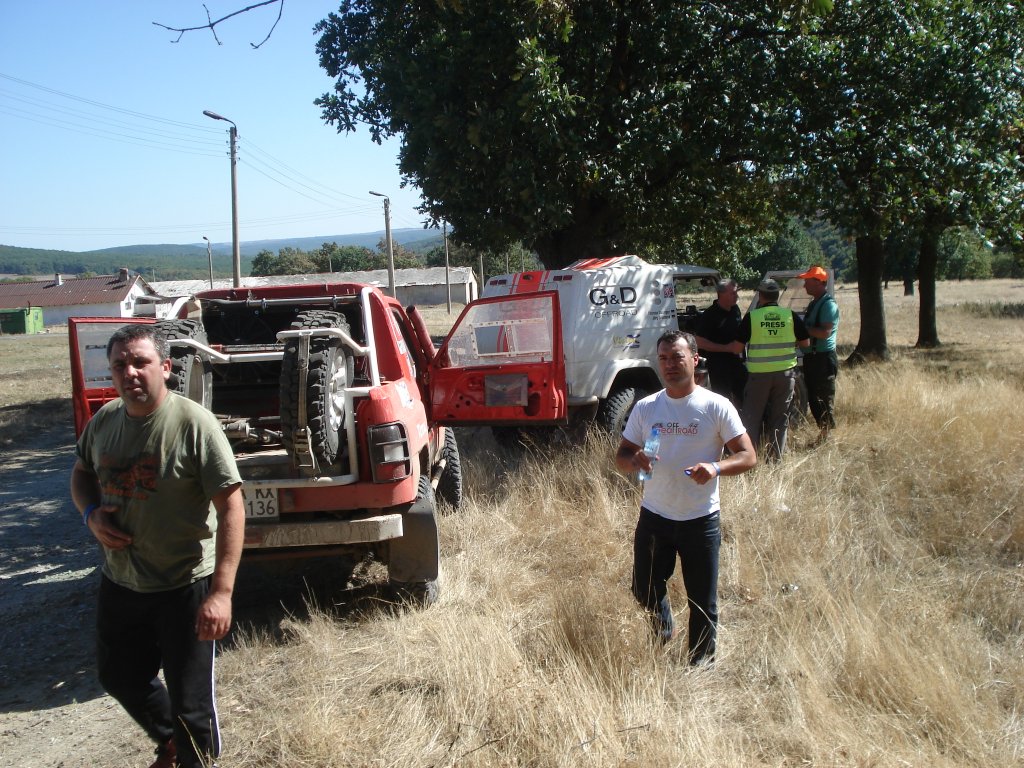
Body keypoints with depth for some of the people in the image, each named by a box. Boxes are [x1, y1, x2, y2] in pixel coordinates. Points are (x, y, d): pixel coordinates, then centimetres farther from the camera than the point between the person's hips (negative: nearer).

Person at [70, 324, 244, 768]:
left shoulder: (193, 424, -20)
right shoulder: (104, 421, -1)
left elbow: (230, 506, -21)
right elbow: (81, 473, 19)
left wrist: (221, 592, -26)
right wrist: (91, 514, -5)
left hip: (184, 587, -7)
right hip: (120, 583, 7)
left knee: (190, 701, 5)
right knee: (119, 679, 25)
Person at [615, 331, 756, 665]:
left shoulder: (716, 406, -8)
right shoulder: (645, 408, 1)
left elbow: (748, 456, -8)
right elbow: (621, 458, 6)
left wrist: (716, 467, -27)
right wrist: (635, 461, -18)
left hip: (700, 520, -3)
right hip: (654, 516, 3)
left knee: (703, 601, 7)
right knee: (644, 591, 13)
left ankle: (701, 665, 29)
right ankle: (664, 625, 46)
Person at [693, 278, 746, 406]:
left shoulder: (735, 309, 5)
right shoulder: (710, 315, -17)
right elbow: (699, 342, -19)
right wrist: (726, 348, -21)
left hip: (737, 361, 7)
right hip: (719, 365, -7)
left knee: (743, 397, 17)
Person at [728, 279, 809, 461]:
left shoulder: (751, 317, -8)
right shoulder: (791, 316, -1)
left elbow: (736, 347, -8)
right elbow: (804, 343, 7)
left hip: (759, 374, -2)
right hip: (785, 373, 2)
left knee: (752, 417, 10)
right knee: (780, 418, 12)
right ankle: (776, 457, 15)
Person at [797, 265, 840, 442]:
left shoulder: (829, 305, -15)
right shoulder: (814, 304, 15)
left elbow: (825, 333, -24)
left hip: (823, 358, -10)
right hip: (811, 357, 10)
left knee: (825, 399, -4)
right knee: (813, 397, 14)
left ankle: (825, 435, 2)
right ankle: (823, 431, 24)